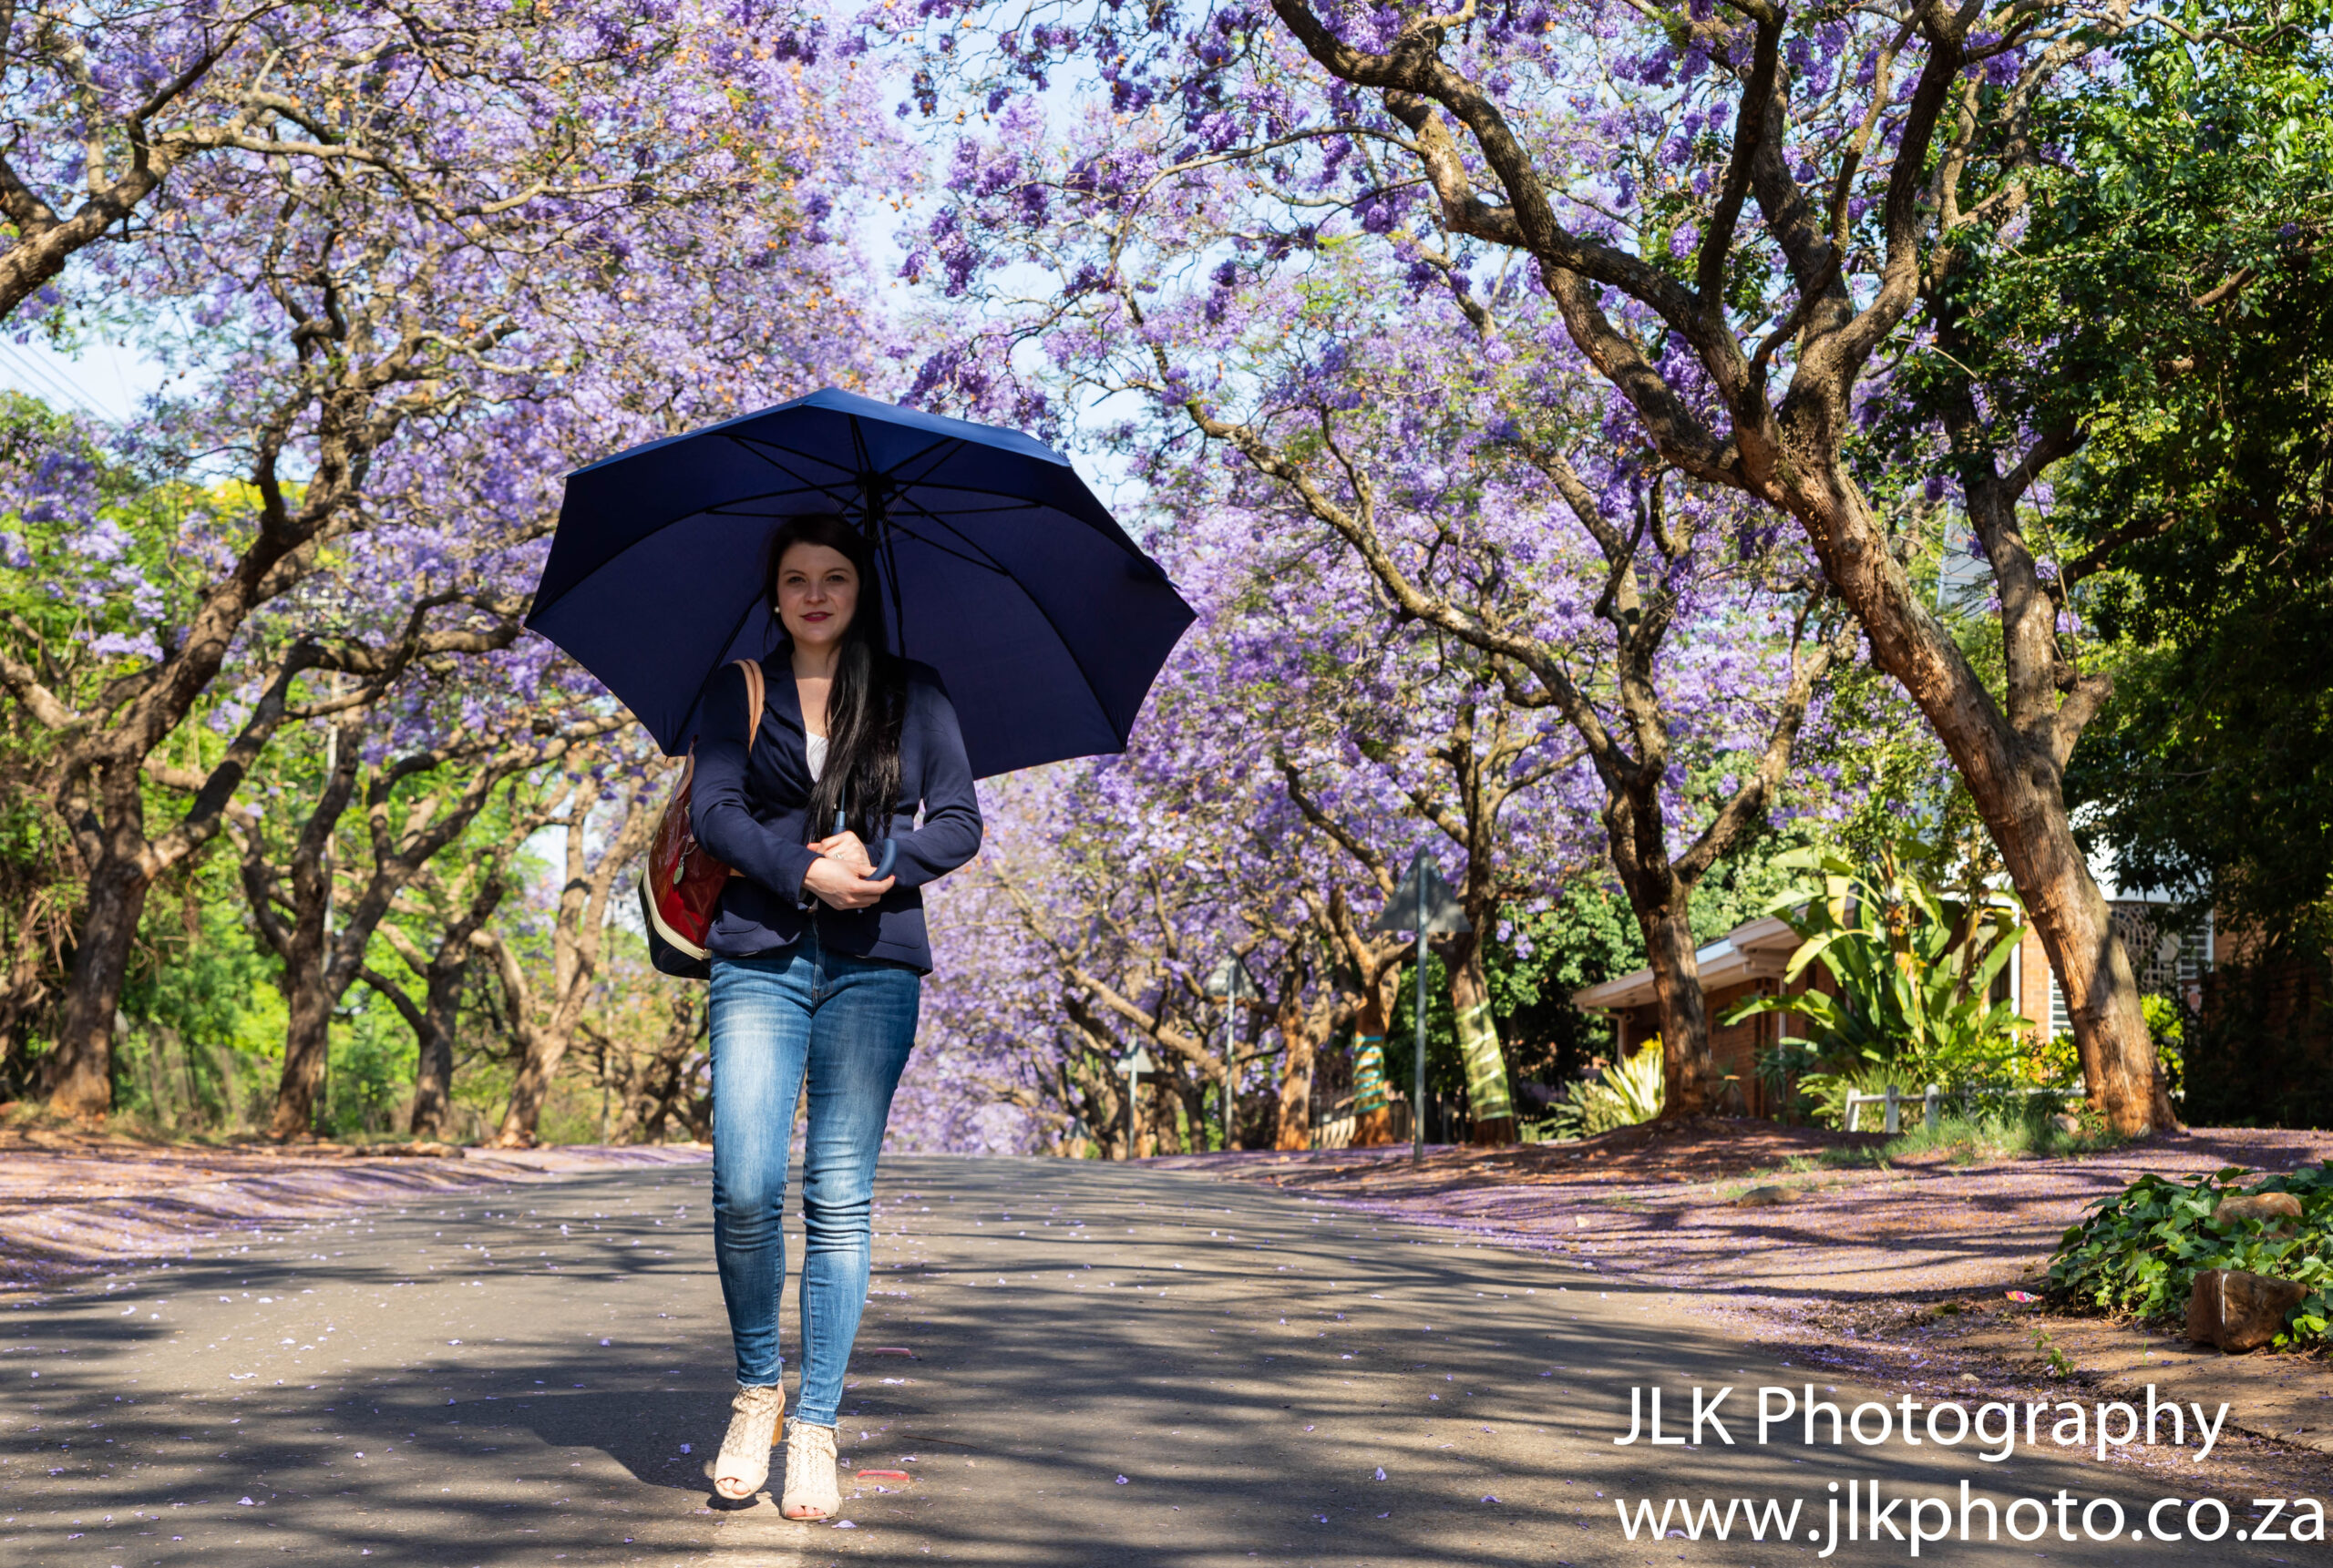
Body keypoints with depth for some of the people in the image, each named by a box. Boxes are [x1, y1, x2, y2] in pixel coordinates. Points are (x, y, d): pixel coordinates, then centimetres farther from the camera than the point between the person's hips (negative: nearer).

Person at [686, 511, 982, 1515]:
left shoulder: (913, 694, 13)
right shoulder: (737, 692, 12)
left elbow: (960, 822, 6)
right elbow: (714, 809, 0)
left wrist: (881, 860, -12)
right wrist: (804, 871, -15)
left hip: (875, 963, 0)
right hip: (760, 954, 0)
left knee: (840, 1198, -2)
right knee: (745, 1187, -14)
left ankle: (815, 1430, 5)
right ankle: (756, 1387, 10)